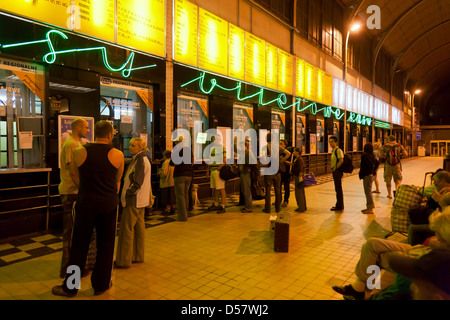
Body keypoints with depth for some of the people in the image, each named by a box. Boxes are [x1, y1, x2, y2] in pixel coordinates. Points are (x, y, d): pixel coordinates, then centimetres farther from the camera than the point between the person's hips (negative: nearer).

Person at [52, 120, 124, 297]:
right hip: (109, 204, 0)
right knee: (105, 245, 12)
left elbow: (76, 178, 7)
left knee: (79, 245, 11)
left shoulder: (79, 152, -2)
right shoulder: (117, 154, -4)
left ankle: (70, 287, 23)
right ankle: (100, 285, 24)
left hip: (86, 203, 1)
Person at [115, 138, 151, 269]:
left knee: (127, 229, -3)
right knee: (139, 228, 14)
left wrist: (127, 194, -15)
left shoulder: (140, 160, -17)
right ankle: (138, 256, 24)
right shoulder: (142, 159, 14)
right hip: (141, 201, 10)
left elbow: (137, 183, -22)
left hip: (134, 200, -10)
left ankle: (124, 260, 6)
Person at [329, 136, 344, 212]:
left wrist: (335, 168, -18)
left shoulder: (338, 150, -15)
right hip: (335, 171, 10)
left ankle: (339, 206, 3)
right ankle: (339, 205, 25)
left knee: (338, 189, -4)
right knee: (337, 188, 15)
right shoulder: (333, 151, 15)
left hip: (337, 171, -10)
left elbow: (341, 160, -27)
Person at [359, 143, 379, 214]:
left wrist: (371, 172, -17)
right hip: (371, 175, 10)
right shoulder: (371, 155, 9)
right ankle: (369, 207, 25)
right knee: (369, 192, 17)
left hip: (367, 175, -9)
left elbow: (371, 164, -28)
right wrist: (374, 171, 16)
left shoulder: (365, 155, -18)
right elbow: (377, 163, 18)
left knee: (368, 192, -3)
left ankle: (370, 209, 1)